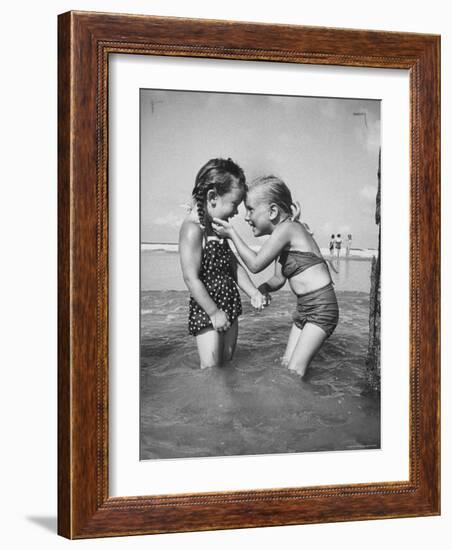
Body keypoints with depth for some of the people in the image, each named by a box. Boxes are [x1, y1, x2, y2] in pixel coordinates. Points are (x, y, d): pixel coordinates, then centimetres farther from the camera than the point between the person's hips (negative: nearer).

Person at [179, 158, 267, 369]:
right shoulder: (192, 228, -18)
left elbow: (234, 266, 18)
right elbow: (191, 279, -21)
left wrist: (253, 293, 6)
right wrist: (214, 312, -18)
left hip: (228, 306, 9)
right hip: (207, 311, -9)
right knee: (211, 369, -5)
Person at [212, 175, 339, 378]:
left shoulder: (286, 228, -17)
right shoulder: (284, 235, 12)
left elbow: (255, 264, -17)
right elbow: (279, 279, 16)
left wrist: (232, 233, -9)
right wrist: (262, 289, -4)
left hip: (321, 308, -10)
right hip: (303, 309, 10)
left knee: (294, 370, -11)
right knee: (286, 365, 9)